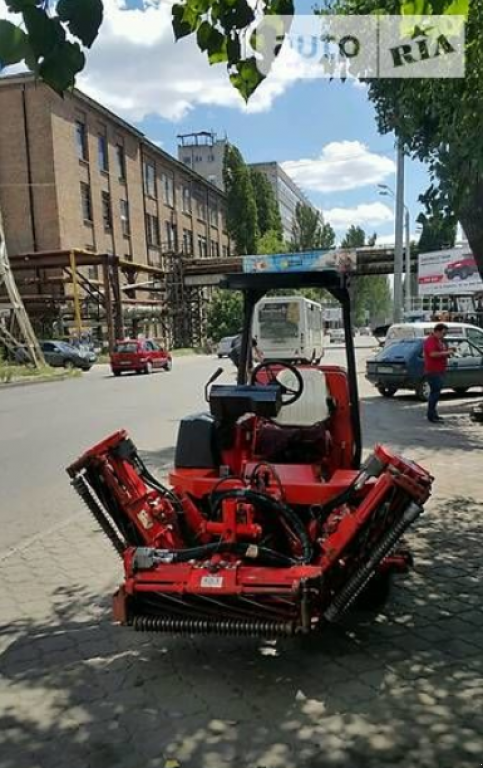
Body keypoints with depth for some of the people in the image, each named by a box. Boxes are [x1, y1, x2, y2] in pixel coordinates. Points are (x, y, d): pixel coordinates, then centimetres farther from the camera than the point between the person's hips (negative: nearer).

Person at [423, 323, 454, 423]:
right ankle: (431, 416, -9)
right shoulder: (430, 340, -15)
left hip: (439, 371, 10)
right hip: (433, 371, -10)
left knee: (435, 392, 14)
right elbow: (433, 354, -28)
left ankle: (433, 414, 21)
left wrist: (448, 352, 10)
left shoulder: (440, 341, 17)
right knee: (435, 392, -11)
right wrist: (446, 352, -21)